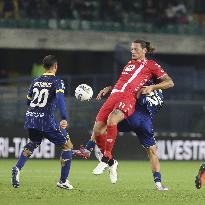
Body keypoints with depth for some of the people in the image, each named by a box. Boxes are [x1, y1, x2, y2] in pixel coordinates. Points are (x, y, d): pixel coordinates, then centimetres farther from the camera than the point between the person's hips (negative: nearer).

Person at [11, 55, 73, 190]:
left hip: (31, 118, 6)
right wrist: (65, 119, -28)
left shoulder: (36, 81, 15)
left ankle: (17, 168, 12)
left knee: (33, 143, 34)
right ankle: (63, 181, 8)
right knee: (68, 146, 10)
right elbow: (60, 99, -19)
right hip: (47, 121, -6)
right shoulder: (57, 82, -2)